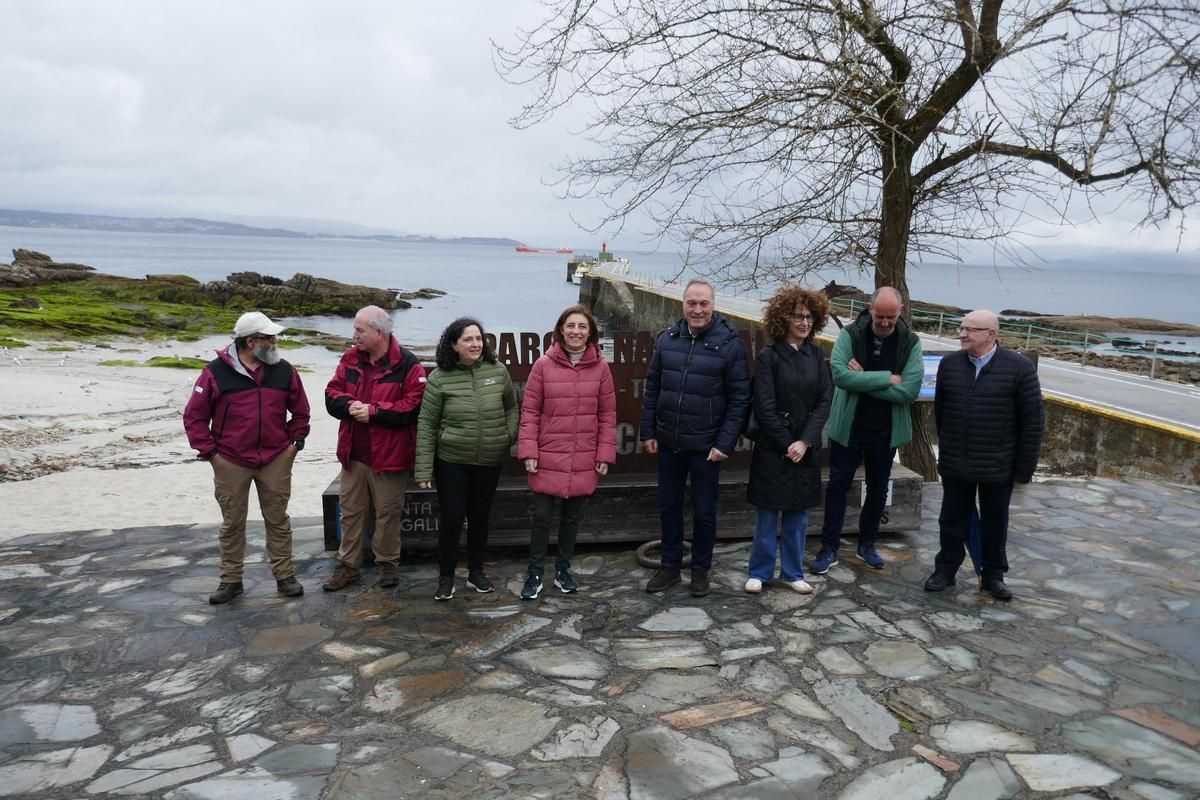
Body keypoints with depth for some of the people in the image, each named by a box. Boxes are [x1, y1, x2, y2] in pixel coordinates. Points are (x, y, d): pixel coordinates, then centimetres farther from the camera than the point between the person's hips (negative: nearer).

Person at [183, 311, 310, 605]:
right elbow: (194, 416, -2)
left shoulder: (284, 371, 1)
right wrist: (209, 452, -5)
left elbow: (300, 410, 13)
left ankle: (284, 576, 19)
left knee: (278, 519, 9)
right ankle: (231, 580, 22)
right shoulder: (216, 372, -7)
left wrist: (296, 441, 5)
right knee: (232, 523, 10)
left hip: (276, 460, 2)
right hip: (231, 462, -1)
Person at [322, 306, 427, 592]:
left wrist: (373, 411, -19)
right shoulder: (350, 360, 6)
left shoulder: (406, 364, -11)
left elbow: (414, 406, -18)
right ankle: (348, 566, 26)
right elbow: (332, 396, 7)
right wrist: (350, 405, -15)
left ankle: (388, 563, 25)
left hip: (389, 455, -5)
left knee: (388, 512, 8)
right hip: (353, 453, 5)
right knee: (351, 511, 13)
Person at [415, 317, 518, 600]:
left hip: (489, 462, 3)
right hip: (451, 462, -2)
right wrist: (424, 470, -8)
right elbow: (426, 426, -7)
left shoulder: (498, 371, -2)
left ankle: (476, 572, 31)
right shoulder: (440, 379, -9)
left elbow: (512, 407, 14)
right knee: (451, 519, 3)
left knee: (480, 518, 14)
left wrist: (510, 435, -2)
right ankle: (446, 577, 20)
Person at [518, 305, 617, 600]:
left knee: (572, 517, 14)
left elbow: (607, 414, 4)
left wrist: (605, 453, 0)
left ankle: (563, 569, 31)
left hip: (583, 460, 2)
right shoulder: (544, 365, -5)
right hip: (548, 458, -2)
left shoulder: (600, 367, 0)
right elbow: (529, 410, -2)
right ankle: (535, 574, 18)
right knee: (542, 517, 3)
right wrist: (528, 451, -8)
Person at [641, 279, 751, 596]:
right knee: (669, 507, 15)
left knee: (704, 511, 10)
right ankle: (670, 566, 31)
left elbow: (739, 399, -9)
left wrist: (725, 443, -13)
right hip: (668, 443, 4)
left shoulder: (730, 344, -9)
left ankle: (701, 569, 29)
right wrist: (648, 431, 5)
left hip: (706, 447, -3)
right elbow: (652, 387, 8)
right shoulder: (668, 339, 1)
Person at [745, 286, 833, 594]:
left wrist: (804, 441, -11)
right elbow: (765, 408, -10)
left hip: (807, 447, 4)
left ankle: (792, 572, 24)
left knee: (799, 513, 11)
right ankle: (759, 572, 20)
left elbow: (824, 401, 0)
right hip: (774, 447, -4)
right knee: (768, 513, 5)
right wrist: (787, 444, -11)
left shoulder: (816, 355, 5)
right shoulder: (768, 356, -8)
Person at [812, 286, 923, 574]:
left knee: (878, 489, 14)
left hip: (886, 431, 2)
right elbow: (840, 374, -25)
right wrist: (887, 378, -22)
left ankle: (867, 545, 32)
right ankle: (829, 548, 14)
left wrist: (864, 380, -19)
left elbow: (909, 390, -18)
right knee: (837, 486, 4)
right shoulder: (850, 335, -11)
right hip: (848, 427, -2)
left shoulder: (910, 343, -7)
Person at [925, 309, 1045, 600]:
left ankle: (993, 575, 28)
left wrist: (1024, 468, -8)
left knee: (995, 524, 13)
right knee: (953, 521, 13)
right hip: (955, 466, 3)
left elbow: (1034, 420, -8)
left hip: (997, 467, -2)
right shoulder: (949, 364, 1)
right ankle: (945, 570, 27)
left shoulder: (1019, 367, -10)